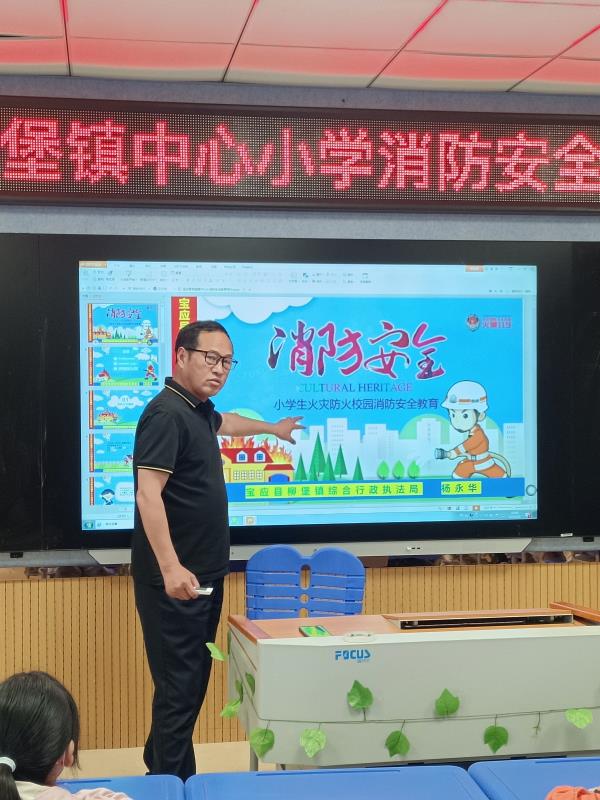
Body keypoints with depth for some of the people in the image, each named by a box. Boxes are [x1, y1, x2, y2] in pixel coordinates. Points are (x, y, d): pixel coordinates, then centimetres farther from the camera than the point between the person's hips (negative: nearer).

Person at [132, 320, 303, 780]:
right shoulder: (167, 414, -16)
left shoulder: (198, 410, 14)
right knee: (180, 686, -5)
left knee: (193, 680, 15)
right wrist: (170, 568, -30)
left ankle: (161, 769, 28)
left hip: (204, 574, 10)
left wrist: (271, 427, 56)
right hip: (177, 578, -10)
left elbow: (224, 423, 39)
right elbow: (148, 494, -23)